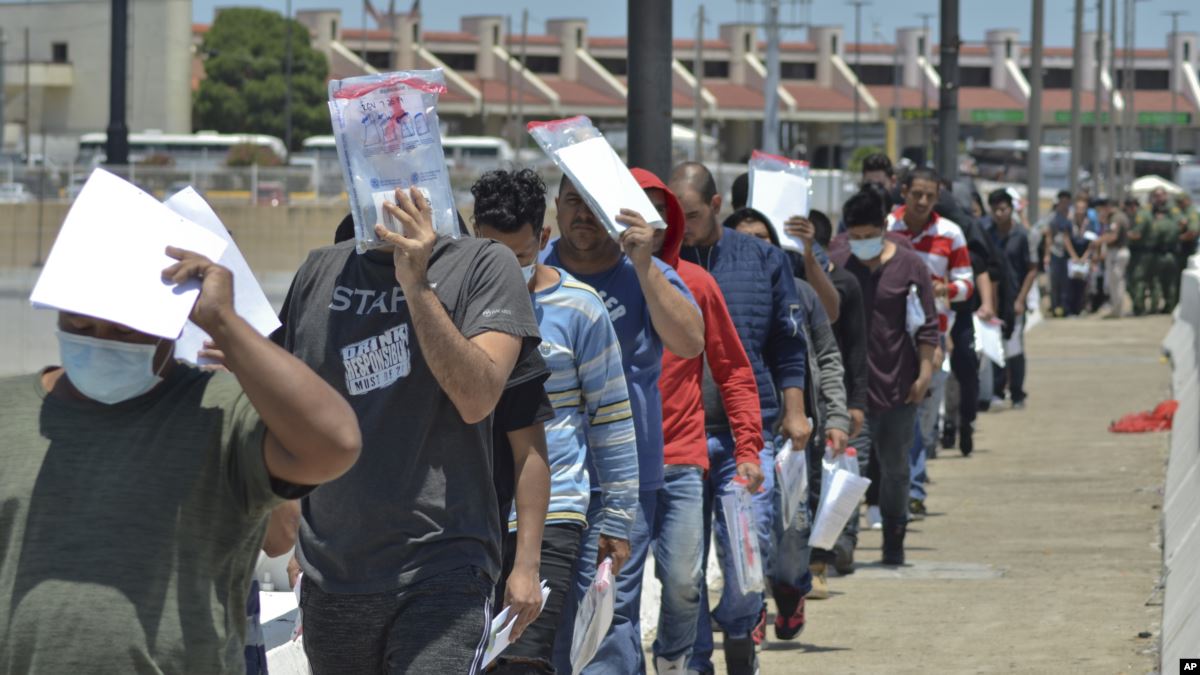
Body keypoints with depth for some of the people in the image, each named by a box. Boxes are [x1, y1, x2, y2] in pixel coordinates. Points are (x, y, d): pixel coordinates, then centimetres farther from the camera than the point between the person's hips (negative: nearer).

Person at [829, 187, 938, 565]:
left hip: (898, 385, 0)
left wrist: (924, 373, -4)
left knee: (895, 467, 9)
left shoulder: (910, 265, 0)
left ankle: (894, 542, 20)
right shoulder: (835, 265, 2)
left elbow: (927, 325, 2)